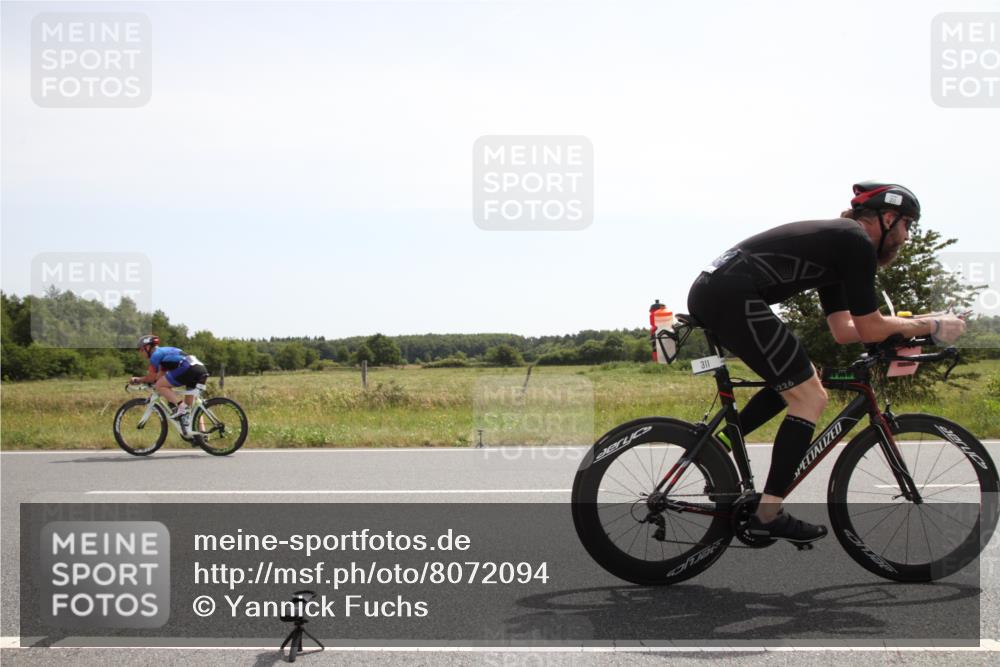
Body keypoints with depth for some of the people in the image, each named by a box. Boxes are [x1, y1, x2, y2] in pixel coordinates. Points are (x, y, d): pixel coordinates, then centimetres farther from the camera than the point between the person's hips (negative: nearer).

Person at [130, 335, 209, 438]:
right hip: (202, 370, 9)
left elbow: (151, 378, 8)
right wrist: (142, 380, 33)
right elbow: (160, 376, 32)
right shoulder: (164, 351, 32)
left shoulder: (156, 354, 6)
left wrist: (137, 380, 25)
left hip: (189, 369, -9)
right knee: (191, 406, 18)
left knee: (159, 386, 1)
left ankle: (180, 407, -11)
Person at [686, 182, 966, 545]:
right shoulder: (858, 243, -3)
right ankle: (767, 514, 0)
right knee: (810, 397, -2)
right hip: (732, 297, -10)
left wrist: (914, 324, 23)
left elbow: (845, 330, 25)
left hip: (708, 291, 10)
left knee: (794, 384, 23)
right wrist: (932, 326, 11)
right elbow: (870, 330, -2)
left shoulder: (837, 243, 26)